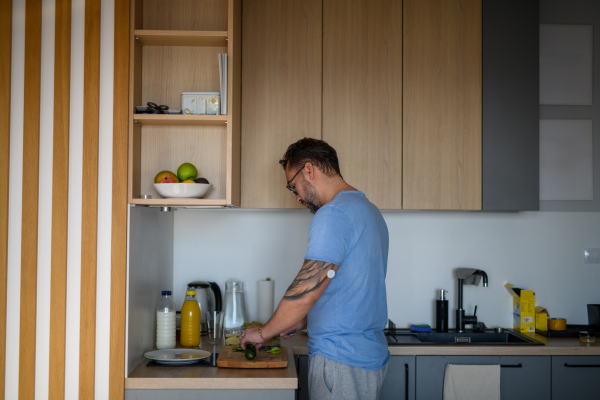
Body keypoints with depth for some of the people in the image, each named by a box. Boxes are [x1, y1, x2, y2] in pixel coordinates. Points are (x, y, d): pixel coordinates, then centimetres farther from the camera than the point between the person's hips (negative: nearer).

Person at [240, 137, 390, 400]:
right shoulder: (369, 210, 14)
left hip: (342, 361, -9)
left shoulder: (333, 214, -18)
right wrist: (303, 321, 16)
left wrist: (264, 332, -6)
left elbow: (304, 292, -20)